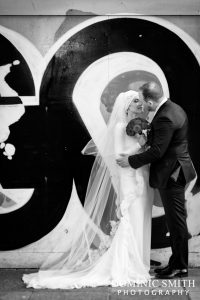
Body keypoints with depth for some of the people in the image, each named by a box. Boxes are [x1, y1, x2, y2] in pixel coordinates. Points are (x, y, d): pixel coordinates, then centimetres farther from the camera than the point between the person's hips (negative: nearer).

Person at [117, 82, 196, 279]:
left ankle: (180, 266, 14)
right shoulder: (174, 109, 9)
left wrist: (131, 161, -14)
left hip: (171, 174, -11)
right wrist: (148, 135, 7)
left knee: (176, 221, 1)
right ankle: (177, 262, 27)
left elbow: (157, 151, -23)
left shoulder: (164, 118, -23)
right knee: (176, 220, 16)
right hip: (176, 171, 11)